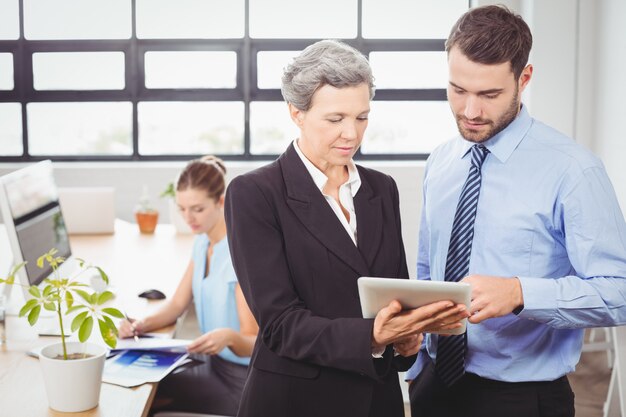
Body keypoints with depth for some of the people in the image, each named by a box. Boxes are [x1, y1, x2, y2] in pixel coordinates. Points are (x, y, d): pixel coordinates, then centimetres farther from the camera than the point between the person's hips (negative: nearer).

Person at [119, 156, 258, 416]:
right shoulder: (202, 242, 4)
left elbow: (253, 343, -22)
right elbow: (177, 305, 8)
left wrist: (230, 337, -44)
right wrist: (143, 324, -12)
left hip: (241, 378, -7)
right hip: (214, 363, 7)